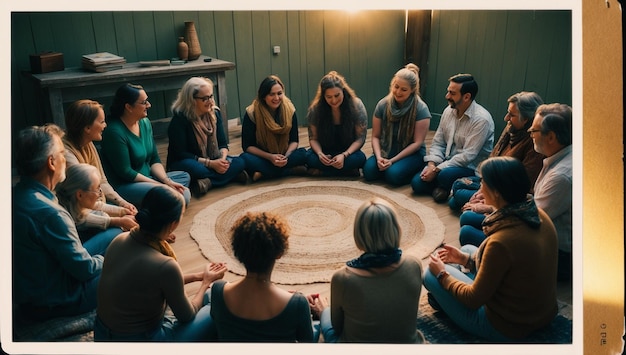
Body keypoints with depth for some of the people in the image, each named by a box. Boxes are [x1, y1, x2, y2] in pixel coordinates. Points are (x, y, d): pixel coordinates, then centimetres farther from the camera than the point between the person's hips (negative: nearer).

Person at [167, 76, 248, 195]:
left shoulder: (214, 113, 4)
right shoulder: (179, 120, -14)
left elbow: (223, 143, 4)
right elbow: (180, 154, -18)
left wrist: (223, 159, -19)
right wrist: (210, 163, -24)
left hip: (213, 162, 6)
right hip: (183, 163, -5)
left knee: (240, 162, -21)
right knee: (194, 168, -41)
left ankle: (207, 182, -29)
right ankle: (231, 175, -24)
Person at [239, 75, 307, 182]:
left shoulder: (290, 110, -5)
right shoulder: (251, 113, -13)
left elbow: (294, 140, 0)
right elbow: (247, 146, -10)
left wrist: (286, 156, -21)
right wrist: (270, 157, -24)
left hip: (283, 157, 2)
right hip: (262, 157, -2)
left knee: (303, 154, -26)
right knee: (245, 158, -34)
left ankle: (263, 174, -24)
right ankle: (292, 171, -29)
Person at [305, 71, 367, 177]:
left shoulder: (356, 106, -15)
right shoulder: (315, 109, -12)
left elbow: (360, 138, -12)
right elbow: (313, 138, -4)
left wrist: (344, 155, -28)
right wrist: (320, 153, -27)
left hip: (349, 151, -1)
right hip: (325, 153, 1)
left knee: (360, 158, -34)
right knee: (309, 157, -32)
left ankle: (321, 171, -17)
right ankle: (348, 171, -20)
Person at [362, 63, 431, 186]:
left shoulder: (421, 109, -13)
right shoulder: (383, 104, -4)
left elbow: (417, 142, -14)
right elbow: (375, 136, 0)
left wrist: (392, 160, -19)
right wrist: (379, 157, -18)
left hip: (412, 153, -3)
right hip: (386, 151, 4)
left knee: (394, 174, -32)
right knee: (369, 171, -24)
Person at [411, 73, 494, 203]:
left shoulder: (481, 119, -20)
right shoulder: (448, 111, 3)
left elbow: (467, 156, -23)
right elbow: (437, 142, 6)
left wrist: (437, 170, -23)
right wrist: (431, 164, -13)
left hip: (471, 168, -6)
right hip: (447, 163, 6)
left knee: (445, 175, -36)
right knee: (417, 183, -13)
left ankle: (444, 189, -3)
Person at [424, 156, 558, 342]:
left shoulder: (501, 242, -34)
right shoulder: (539, 215, -9)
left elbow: (474, 300, -19)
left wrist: (443, 275, -3)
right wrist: (465, 259, 7)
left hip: (508, 330, -8)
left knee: (431, 275, -2)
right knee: (468, 249, 18)